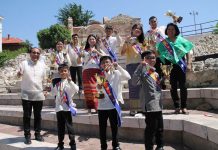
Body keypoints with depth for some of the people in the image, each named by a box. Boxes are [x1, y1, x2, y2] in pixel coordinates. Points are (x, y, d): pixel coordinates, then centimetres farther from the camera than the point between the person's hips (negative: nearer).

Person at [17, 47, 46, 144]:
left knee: (37, 115, 11)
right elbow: (19, 75, -15)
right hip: (26, 94, -2)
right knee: (27, 116, 4)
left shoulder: (42, 64, 4)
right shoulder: (24, 63, -5)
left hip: (38, 94, 3)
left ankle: (37, 134, 23)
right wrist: (19, 74, -37)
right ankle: (27, 135, 15)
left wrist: (44, 89, 11)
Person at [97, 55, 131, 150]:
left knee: (114, 127, 10)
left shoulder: (116, 73, 0)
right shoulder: (99, 76, 5)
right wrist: (98, 88, -17)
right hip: (102, 106, 2)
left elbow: (128, 77, -16)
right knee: (102, 128, 9)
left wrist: (118, 67, -21)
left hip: (114, 105, -1)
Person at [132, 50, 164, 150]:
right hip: (149, 105, -8)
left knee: (160, 127, 18)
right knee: (151, 128, -3)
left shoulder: (155, 72, 16)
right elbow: (135, 82, -30)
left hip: (158, 104, 9)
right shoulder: (143, 70, -10)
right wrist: (141, 66, -31)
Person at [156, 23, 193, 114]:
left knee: (182, 86, 0)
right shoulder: (163, 42, 7)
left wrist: (189, 64, 0)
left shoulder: (180, 40, 8)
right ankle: (176, 107, 10)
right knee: (173, 87, 2)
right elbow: (158, 53, 4)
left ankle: (184, 107, 9)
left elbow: (187, 52, 7)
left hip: (180, 65, 0)